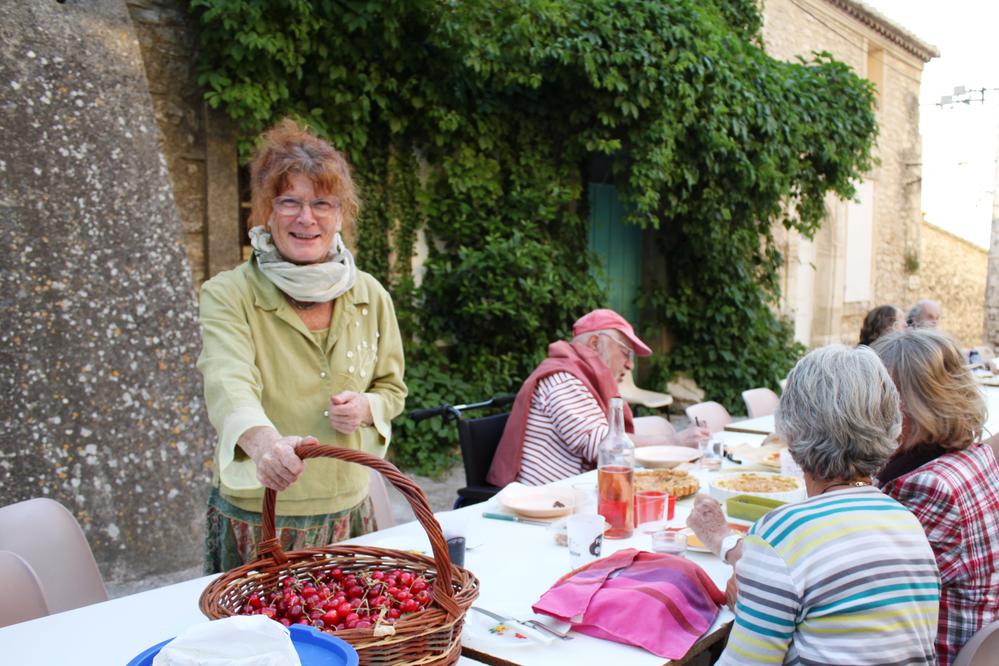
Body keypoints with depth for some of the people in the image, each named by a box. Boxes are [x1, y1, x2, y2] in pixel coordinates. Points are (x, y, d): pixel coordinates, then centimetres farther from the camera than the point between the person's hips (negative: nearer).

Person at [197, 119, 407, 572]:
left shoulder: (369, 296, 2)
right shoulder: (228, 295, -11)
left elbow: (391, 387, 13)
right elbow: (228, 383, -28)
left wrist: (367, 408, -10)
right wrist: (262, 438, -49)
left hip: (347, 513, 4)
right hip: (253, 516, -3)